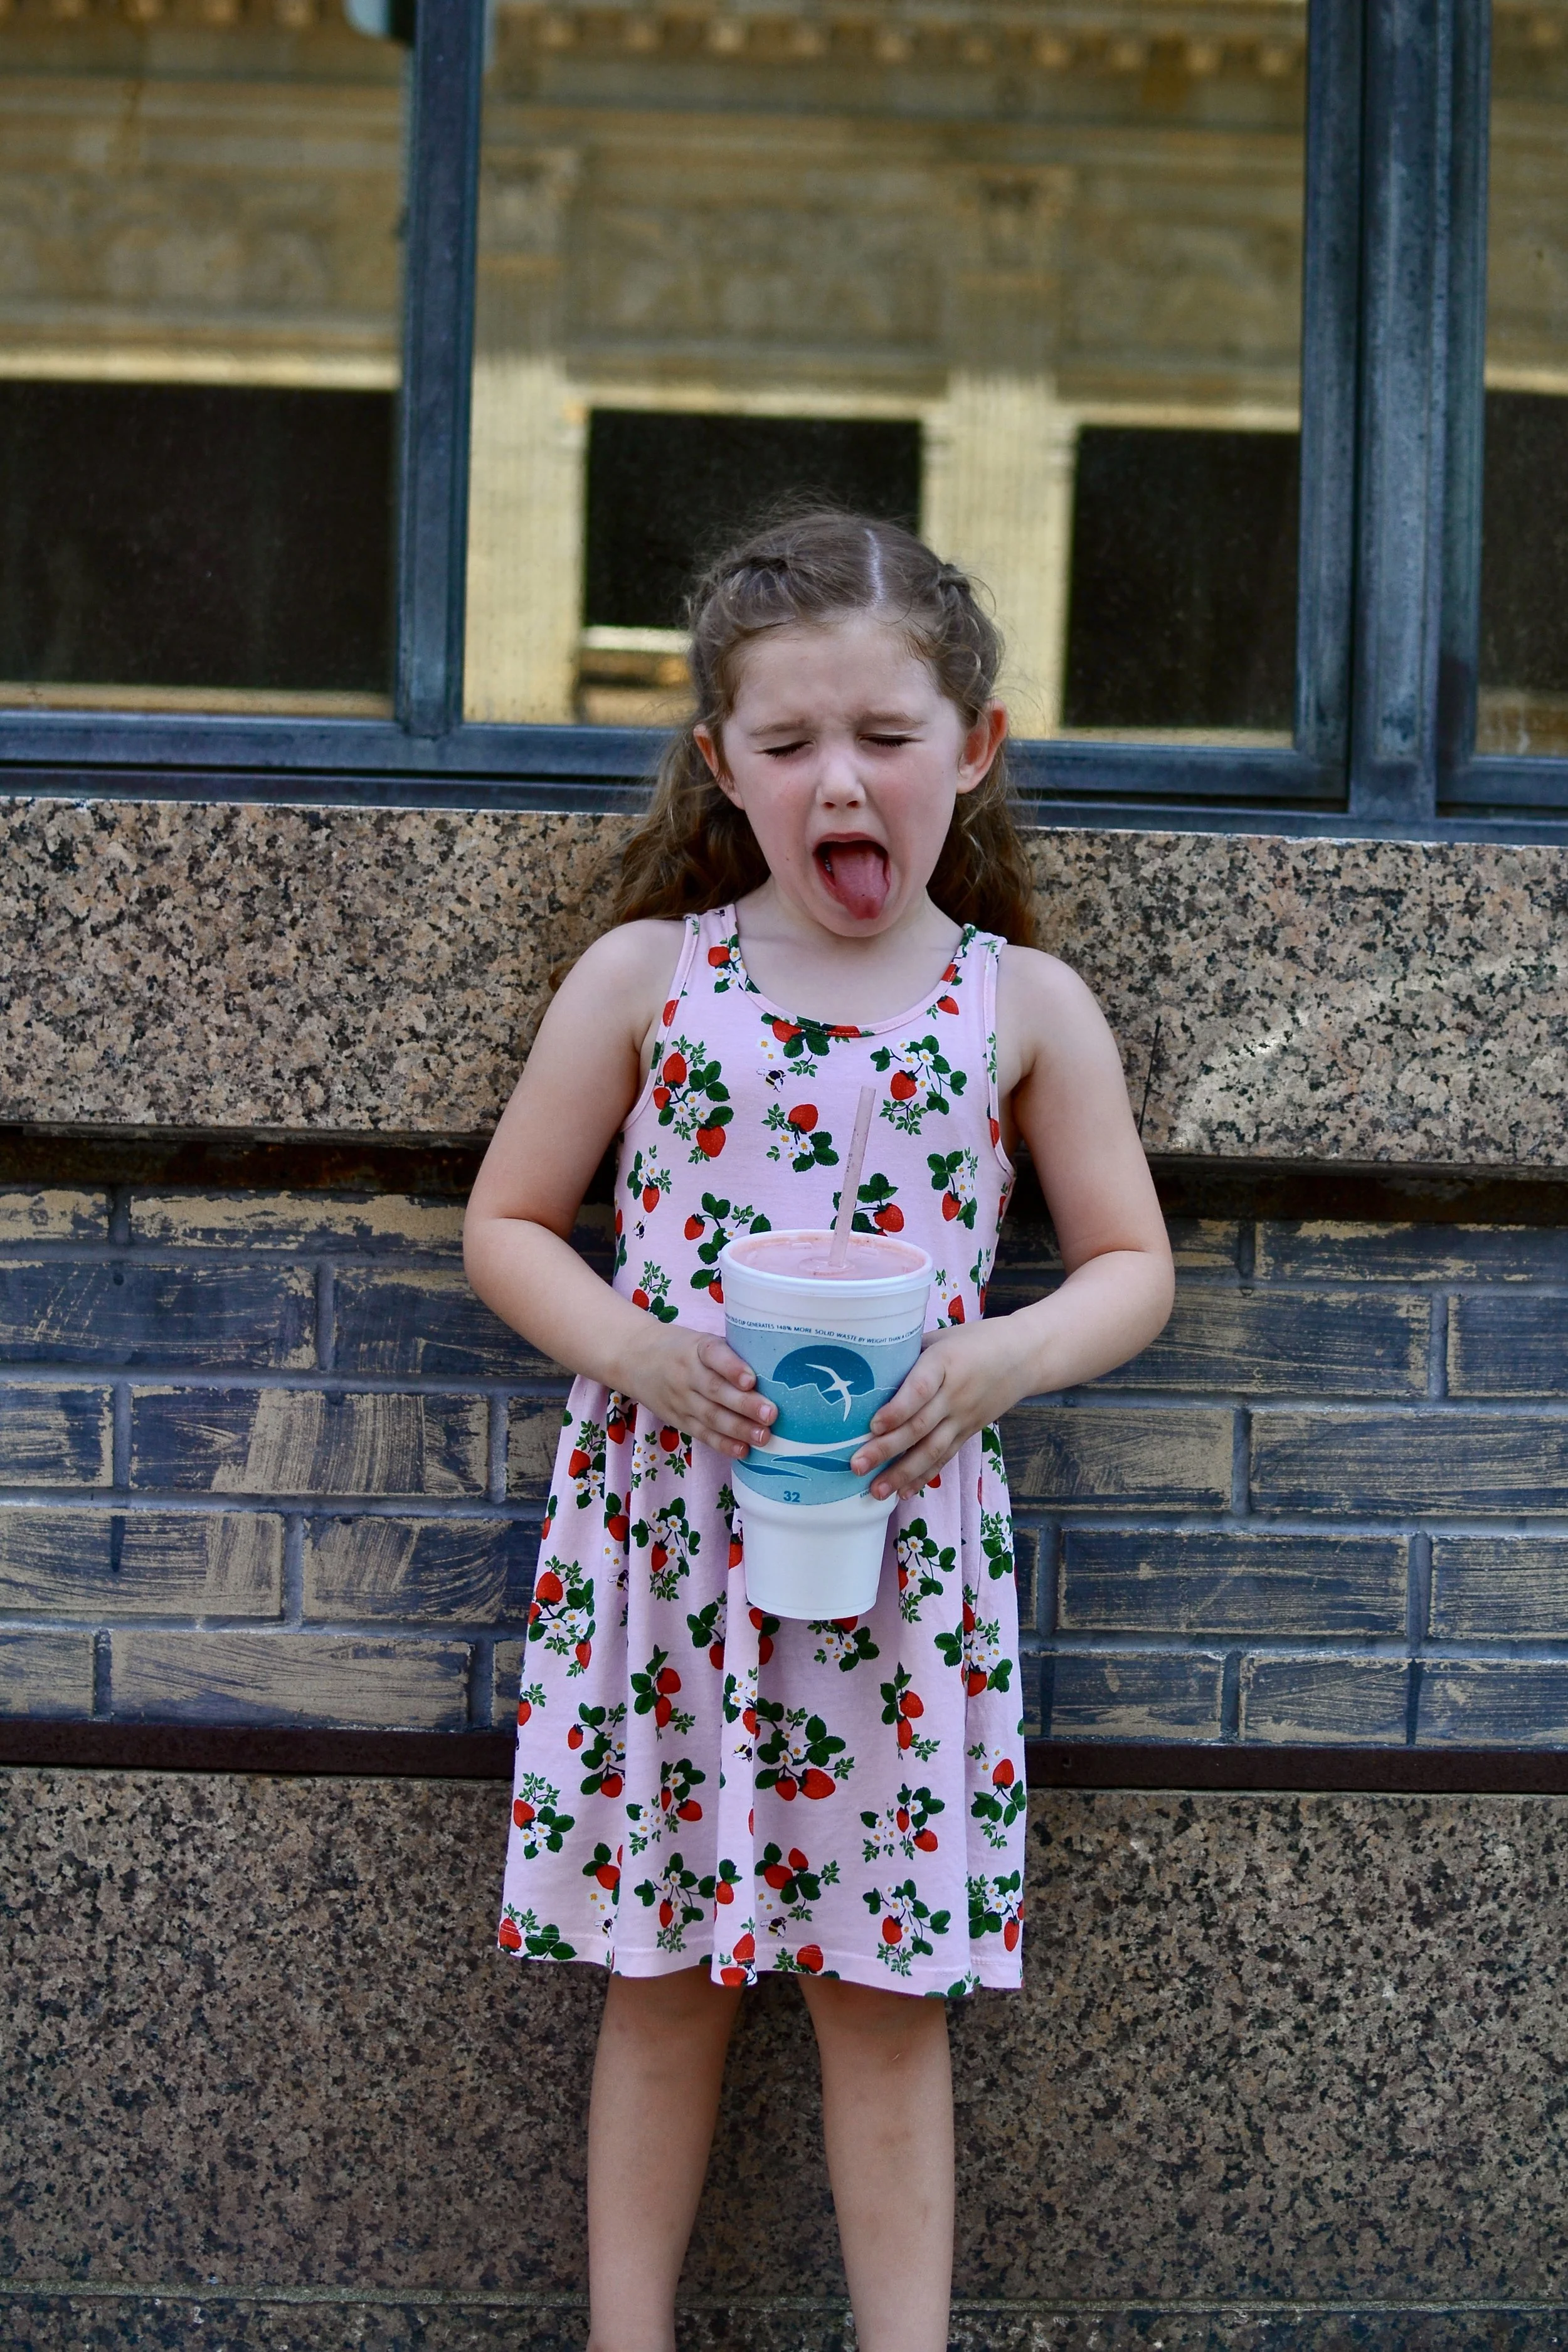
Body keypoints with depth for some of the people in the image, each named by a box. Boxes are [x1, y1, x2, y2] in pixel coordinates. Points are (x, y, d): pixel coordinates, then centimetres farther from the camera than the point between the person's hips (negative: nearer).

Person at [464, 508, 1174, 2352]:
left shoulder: (1028, 1008, 2)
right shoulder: (642, 977, 1)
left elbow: (1131, 1262, 7)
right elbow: (506, 1225, 5)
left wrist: (1003, 1359, -13)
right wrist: (640, 1352, -14)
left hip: (903, 1543, 0)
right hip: (665, 1531, 0)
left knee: (886, 1992, 8)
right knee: (663, 1977, 10)